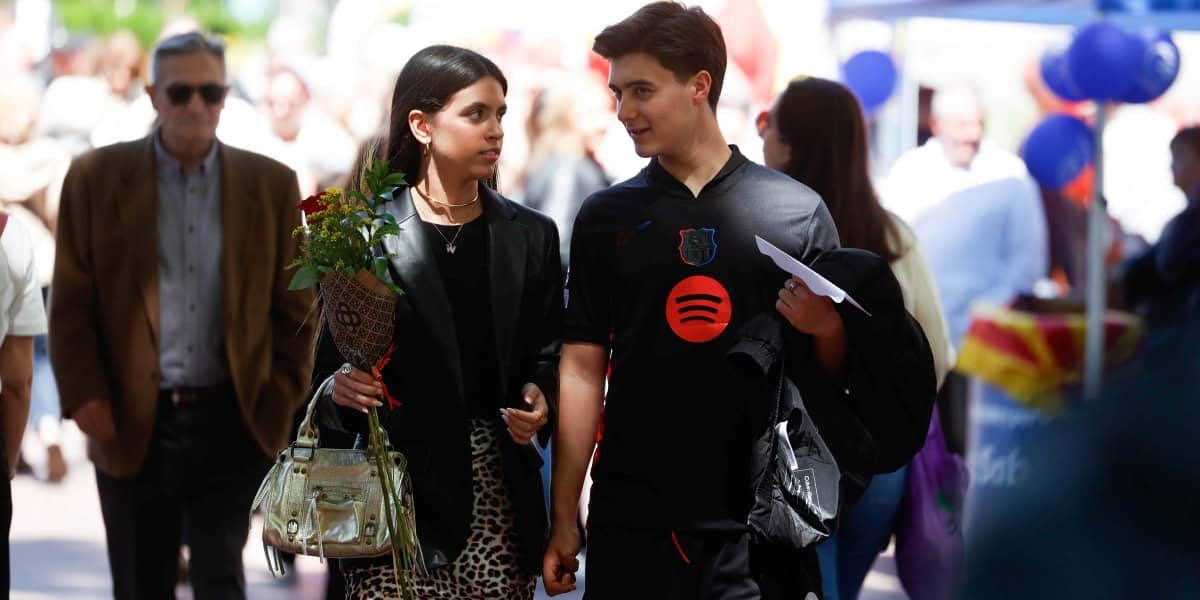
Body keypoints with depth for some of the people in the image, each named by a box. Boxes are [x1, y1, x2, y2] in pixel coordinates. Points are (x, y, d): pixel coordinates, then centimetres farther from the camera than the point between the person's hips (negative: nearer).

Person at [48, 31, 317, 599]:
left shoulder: (271, 185, 4)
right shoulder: (96, 178, 2)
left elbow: (295, 306, 8)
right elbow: (71, 303, 2)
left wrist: (282, 399, 1)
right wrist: (85, 395, -7)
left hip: (230, 424, 0)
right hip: (132, 425, 0)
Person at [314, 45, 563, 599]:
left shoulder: (530, 236, 11)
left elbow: (548, 357, 13)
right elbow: (330, 363, 1)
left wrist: (538, 400, -7)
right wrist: (341, 388, -20)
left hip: (501, 493, 3)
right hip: (401, 489, -3)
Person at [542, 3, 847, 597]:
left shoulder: (797, 212, 0)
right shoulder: (604, 218, 5)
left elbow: (837, 371, 7)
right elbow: (583, 369, 5)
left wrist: (826, 329, -15)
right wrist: (563, 519, 1)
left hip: (760, 520, -1)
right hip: (634, 520, 1)